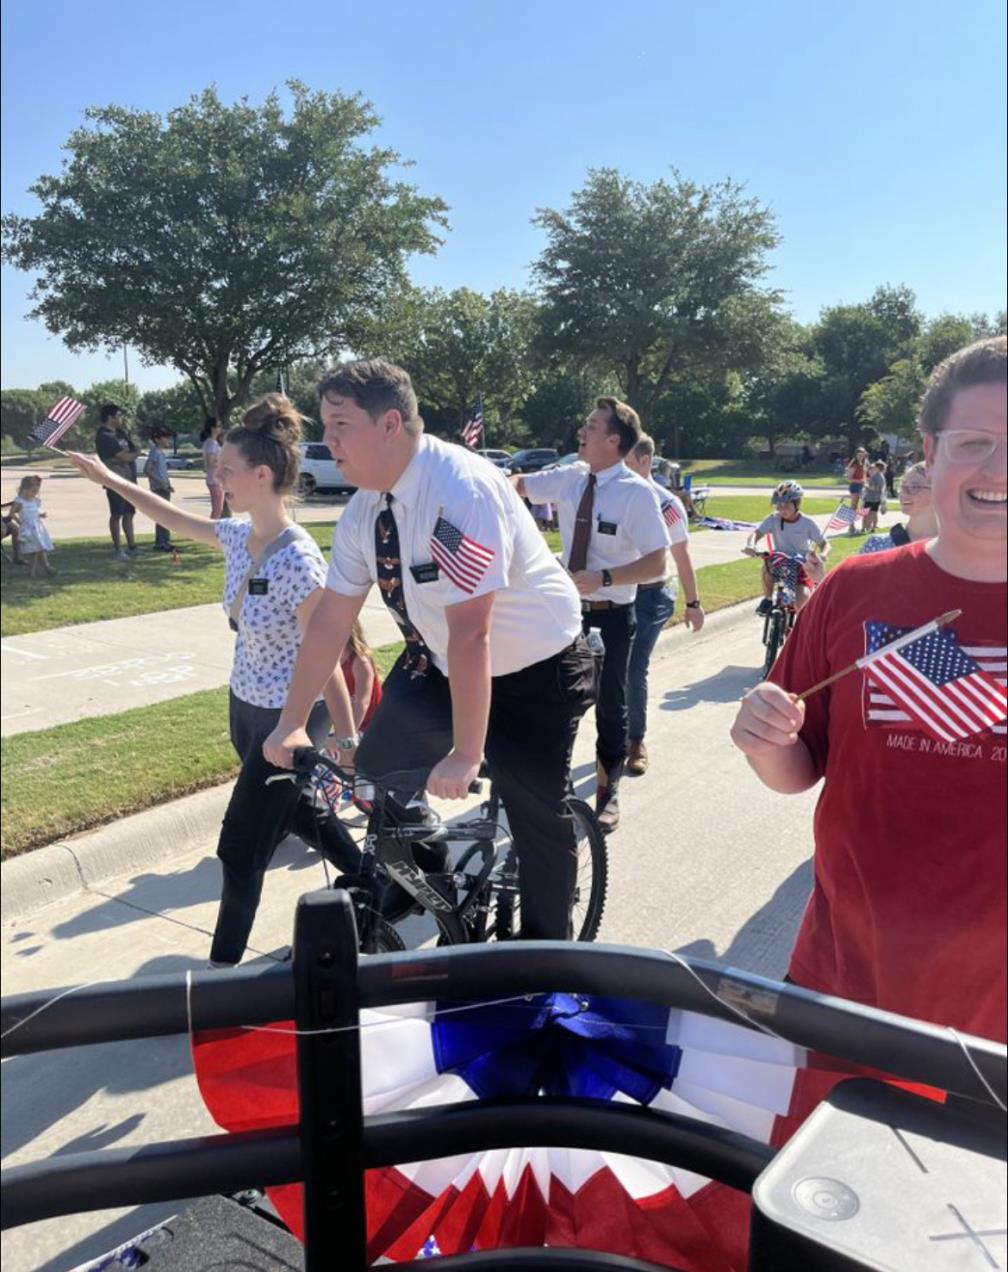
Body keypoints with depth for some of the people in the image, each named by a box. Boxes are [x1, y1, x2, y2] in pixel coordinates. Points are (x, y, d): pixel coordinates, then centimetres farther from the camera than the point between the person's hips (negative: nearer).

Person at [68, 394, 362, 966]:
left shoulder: (299, 560, -28)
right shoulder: (238, 537, -4)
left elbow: (326, 663, -25)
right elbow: (177, 518, 17)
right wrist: (111, 479, 23)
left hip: (291, 721, -8)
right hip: (246, 709, 8)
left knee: (241, 851, 6)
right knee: (298, 814, 25)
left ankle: (224, 966, 27)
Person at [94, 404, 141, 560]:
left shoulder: (118, 432, 14)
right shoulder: (104, 437, -15)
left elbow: (133, 448, 16)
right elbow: (125, 457, -18)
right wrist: (136, 453, 1)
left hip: (128, 479, 9)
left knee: (129, 513, 12)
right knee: (116, 515, -4)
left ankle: (131, 547, 19)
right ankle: (118, 550, 1)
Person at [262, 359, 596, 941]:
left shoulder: (460, 492, -32)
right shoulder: (366, 508, -7)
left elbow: (470, 632, -35)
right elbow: (331, 619, -4)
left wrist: (466, 755, -35)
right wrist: (292, 723, -5)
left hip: (535, 672, -7)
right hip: (441, 663, 7)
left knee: (538, 817, -1)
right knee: (378, 773, 7)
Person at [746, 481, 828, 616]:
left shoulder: (807, 523, -8)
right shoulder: (773, 519, -7)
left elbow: (824, 544, -5)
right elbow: (756, 533, -21)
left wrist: (822, 555, -30)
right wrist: (750, 545, -45)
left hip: (801, 568, -1)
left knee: (801, 606, -20)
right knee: (768, 564, -34)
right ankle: (768, 600, -10)